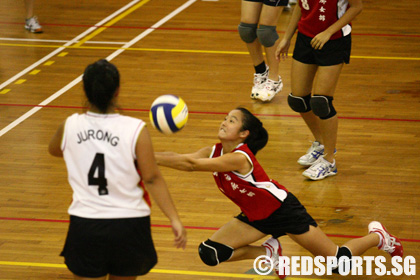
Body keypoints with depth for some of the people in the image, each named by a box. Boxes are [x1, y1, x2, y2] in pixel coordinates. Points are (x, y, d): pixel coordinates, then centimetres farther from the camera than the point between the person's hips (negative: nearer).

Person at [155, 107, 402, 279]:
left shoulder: (239, 157, -33)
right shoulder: (215, 152, -7)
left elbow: (190, 164, -39)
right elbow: (181, 158, -15)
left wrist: (150, 158, -40)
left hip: (283, 211, -8)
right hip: (255, 217, 8)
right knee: (210, 254, -10)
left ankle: (377, 236, 29)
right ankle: (269, 253, 12)